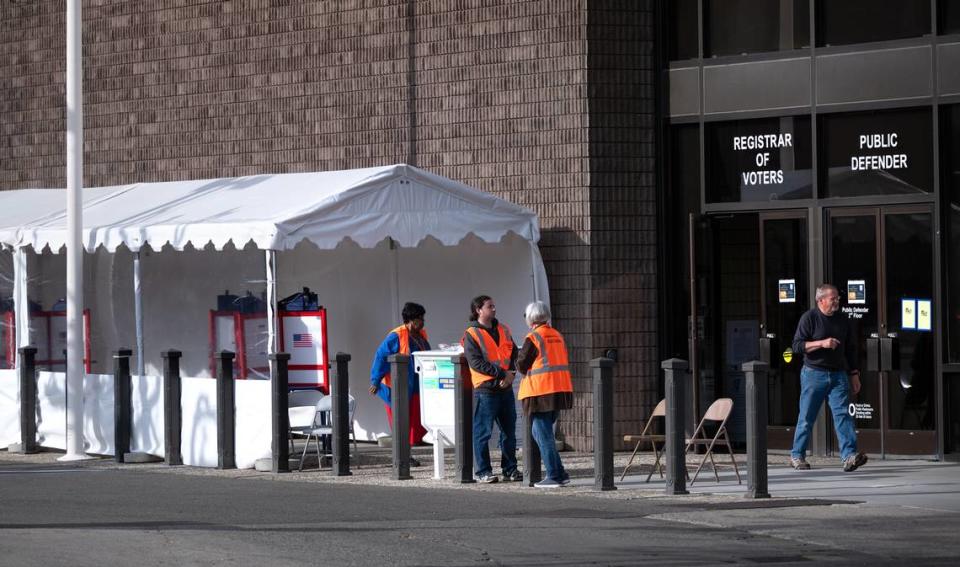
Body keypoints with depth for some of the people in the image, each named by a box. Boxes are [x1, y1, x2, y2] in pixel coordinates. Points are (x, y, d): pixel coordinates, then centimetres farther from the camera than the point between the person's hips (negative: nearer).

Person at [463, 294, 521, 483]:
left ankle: (510, 469, 18)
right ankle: (483, 471, 2)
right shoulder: (471, 335, -6)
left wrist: (511, 373, -8)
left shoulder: (503, 330, 13)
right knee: (483, 432, -3)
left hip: (505, 388, 6)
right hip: (485, 389, -6)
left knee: (509, 431, 10)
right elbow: (476, 363, -13)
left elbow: (514, 353, 12)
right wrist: (501, 373, -17)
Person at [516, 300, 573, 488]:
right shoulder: (558, 336, 12)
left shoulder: (533, 338, -10)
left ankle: (554, 476, -3)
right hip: (561, 390, 7)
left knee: (543, 435, -1)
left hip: (541, 392, -7)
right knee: (543, 433, 17)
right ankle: (560, 474, 13)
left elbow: (521, 365, -7)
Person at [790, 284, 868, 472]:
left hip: (838, 375, 3)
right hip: (814, 374, -3)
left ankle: (849, 456, -21)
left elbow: (850, 348, 18)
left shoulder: (842, 319, 11)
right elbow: (797, 345, -10)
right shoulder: (809, 318, -4)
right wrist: (821, 343, -21)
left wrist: (854, 374, 14)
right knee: (807, 417, 4)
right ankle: (797, 456, 18)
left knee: (842, 414, -11)